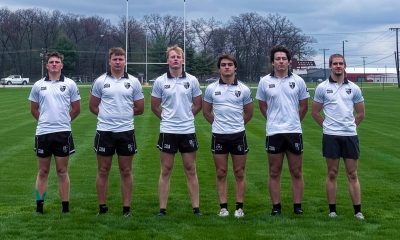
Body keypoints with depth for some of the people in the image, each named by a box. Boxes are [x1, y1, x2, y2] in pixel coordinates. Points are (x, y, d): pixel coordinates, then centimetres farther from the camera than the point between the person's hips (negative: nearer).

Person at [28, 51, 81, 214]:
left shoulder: (70, 84, 3)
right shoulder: (38, 85, 7)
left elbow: (76, 109, 9)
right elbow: (34, 109, 16)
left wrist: (64, 120, 11)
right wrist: (45, 121, 13)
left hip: (63, 133, -1)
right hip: (43, 133, 1)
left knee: (62, 171, 4)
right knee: (43, 172, 7)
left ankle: (65, 207, 10)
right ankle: (39, 206, 13)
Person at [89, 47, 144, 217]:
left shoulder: (133, 82, 5)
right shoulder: (100, 81, 3)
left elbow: (139, 108, 9)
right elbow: (93, 106, 9)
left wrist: (124, 114, 7)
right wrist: (107, 115, 3)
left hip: (126, 131, 0)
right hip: (104, 131, 0)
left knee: (126, 171, 5)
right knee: (103, 171, 5)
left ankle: (126, 208, 11)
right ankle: (102, 207, 14)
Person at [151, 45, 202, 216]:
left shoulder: (192, 80, 2)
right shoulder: (160, 81, 0)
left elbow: (198, 105, 11)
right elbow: (155, 106, 8)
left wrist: (185, 117, 10)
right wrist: (167, 117, 10)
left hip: (188, 131, 1)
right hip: (167, 131, -1)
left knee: (191, 170, 6)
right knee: (166, 171, 3)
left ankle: (196, 207, 11)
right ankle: (162, 209, 8)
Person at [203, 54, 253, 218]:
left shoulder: (244, 89, 2)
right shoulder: (211, 89, 2)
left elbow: (249, 113, 13)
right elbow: (206, 112, 13)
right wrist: (218, 123, 11)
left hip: (238, 135, 0)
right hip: (218, 136, 0)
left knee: (239, 173, 4)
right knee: (221, 173, 5)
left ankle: (239, 207, 11)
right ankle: (223, 207, 12)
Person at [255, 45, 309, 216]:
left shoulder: (298, 81, 3)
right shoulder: (264, 82, 2)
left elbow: (304, 106, 13)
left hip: (294, 131, 0)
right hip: (273, 132, 0)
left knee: (296, 172, 4)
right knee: (274, 172, 5)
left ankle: (297, 206, 12)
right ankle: (276, 207, 13)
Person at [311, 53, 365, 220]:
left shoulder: (353, 88, 7)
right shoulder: (322, 88, 3)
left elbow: (361, 113, 15)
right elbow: (315, 112, 9)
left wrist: (350, 125, 9)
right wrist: (327, 126, 7)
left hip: (350, 135, 1)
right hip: (330, 136, -1)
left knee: (352, 174, 3)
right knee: (332, 174, 4)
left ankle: (358, 211, 5)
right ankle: (332, 210, 10)